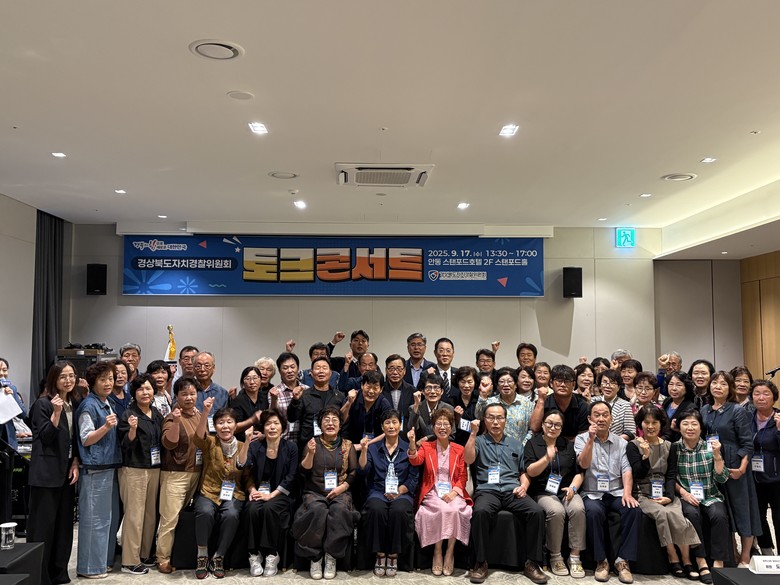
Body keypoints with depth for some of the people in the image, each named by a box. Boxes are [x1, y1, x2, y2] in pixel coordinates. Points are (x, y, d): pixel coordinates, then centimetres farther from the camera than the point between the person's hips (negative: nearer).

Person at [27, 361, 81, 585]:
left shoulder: (74, 404, 11)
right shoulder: (43, 404, -8)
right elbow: (45, 438, -14)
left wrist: (76, 463, 2)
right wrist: (56, 413, -25)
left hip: (66, 471, 7)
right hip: (46, 473, -7)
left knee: (64, 523, 11)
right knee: (43, 525, -3)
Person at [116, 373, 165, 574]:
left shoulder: (156, 414, 10)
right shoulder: (128, 415, -10)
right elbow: (126, 445, -14)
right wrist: (133, 429, -30)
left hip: (154, 469, 7)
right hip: (134, 470, -7)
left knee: (151, 513, 11)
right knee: (134, 515, -5)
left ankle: (145, 554, 23)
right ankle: (130, 561, 3)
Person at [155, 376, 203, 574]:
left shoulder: (199, 415, 10)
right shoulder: (173, 417, -10)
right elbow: (169, 443, -25)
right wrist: (175, 422, -35)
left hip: (196, 472, 7)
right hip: (175, 474, -6)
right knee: (170, 518, -6)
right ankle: (163, 559, 5)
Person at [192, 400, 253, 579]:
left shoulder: (242, 446, 7)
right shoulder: (210, 443, 2)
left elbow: (248, 474, -4)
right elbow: (198, 436, -21)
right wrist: (206, 412, -39)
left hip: (233, 494, 1)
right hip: (208, 492, -1)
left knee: (231, 515, -31)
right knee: (205, 512, -33)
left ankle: (218, 558, -10)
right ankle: (202, 556, -10)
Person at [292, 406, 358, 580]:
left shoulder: (347, 445, 11)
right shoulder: (312, 443, 9)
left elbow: (354, 473, 7)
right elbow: (304, 471, 1)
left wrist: (342, 487, -10)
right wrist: (311, 453, -16)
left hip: (340, 492, 1)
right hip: (315, 492, 0)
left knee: (339, 510, -33)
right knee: (317, 510, -34)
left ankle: (331, 557, -22)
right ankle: (314, 557, -21)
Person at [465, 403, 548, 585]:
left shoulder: (516, 444, 23)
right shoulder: (479, 441, 14)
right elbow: (468, 460, -6)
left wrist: (523, 486, 1)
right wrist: (473, 433, -10)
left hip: (512, 491, 3)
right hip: (487, 490, -2)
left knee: (537, 511, -27)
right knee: (480, 512, -36)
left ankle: (532, 563, -15)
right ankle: (481, 563, -20)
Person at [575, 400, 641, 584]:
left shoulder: (621, 442, 10)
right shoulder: (581, 439, 5)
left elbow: (626, 470, 0)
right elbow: (583, 464, -11)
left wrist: (627, 492, -17)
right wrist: (591, 439, -21)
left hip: (616, 492, 2)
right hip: (592, 493, -2)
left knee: (633, 509, -29)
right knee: (594, 511, -34)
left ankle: (623, 560, -18)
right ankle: (601, 561, -18)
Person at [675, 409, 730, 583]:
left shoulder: (709, 447, 1)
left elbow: (722, 479, -3)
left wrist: (716, 455, -15)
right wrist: (683, 492, -14)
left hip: (710, 496, 1)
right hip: (686, 496, -1)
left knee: (719, 515, -29)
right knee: (691, 514, -32)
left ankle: (718, 564, -19)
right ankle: (701, 562, -23)